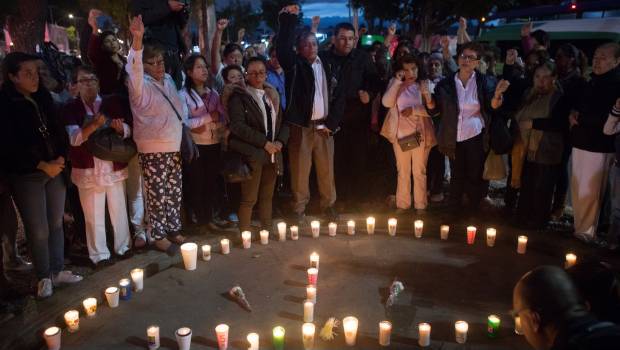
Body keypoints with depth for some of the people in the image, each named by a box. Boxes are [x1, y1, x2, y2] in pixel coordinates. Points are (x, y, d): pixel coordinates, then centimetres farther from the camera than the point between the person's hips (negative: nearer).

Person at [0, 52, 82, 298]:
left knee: (56, 223, 11)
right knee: (38, 230, 1)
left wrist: (60, 158, -5)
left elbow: (58, 129, 9)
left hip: (54, 170, 5)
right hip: (26, 176, -5)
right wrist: (43, 166, -13)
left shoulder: (42, 97, 4)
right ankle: (44, 277, 18)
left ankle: (58, 271, 24)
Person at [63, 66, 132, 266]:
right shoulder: (71, 108, -1)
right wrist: (94, 125, -30)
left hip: (115, 167, 2)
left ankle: (123, 247, 25)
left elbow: (128, 131, 3)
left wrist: (120, 128, -20)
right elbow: (73, 139, -14)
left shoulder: (112, 103, 5)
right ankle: (99, 255, 15)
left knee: (119, 210, 11)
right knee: (94, 215, 4)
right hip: (88, 170, -2)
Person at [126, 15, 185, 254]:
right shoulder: (141, 84, -11)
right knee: (157, 196, 2)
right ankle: (159, 236, 17)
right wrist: (137, 40, -45)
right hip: (152, 151, -6)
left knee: (175, 193, 13)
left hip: (174, 148, 6)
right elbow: (134, 69, -31)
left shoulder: (168, 80, 8)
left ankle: (173, 231, 28)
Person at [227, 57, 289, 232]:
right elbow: (237, 126, -14)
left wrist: (280, 141, -2)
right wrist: (264, 143, -15)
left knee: (267, 196, 12)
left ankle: (267, 230, 23)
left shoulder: (272, 95, 16)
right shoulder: (239, 96, -4)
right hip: (252, 155, -5)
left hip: (273, 153, 6)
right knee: (249, 198, -2)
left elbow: (283, 121, 18)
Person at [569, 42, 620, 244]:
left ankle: (586, 231, 7)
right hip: (582, 141, 8)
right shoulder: (593, 82, 15)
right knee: (578, 189, 12)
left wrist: (580, 117, -8)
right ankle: (579, 225, 23)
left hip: (598, 145, -8)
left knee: (589, 192, -3)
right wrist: (573, 115, 3)